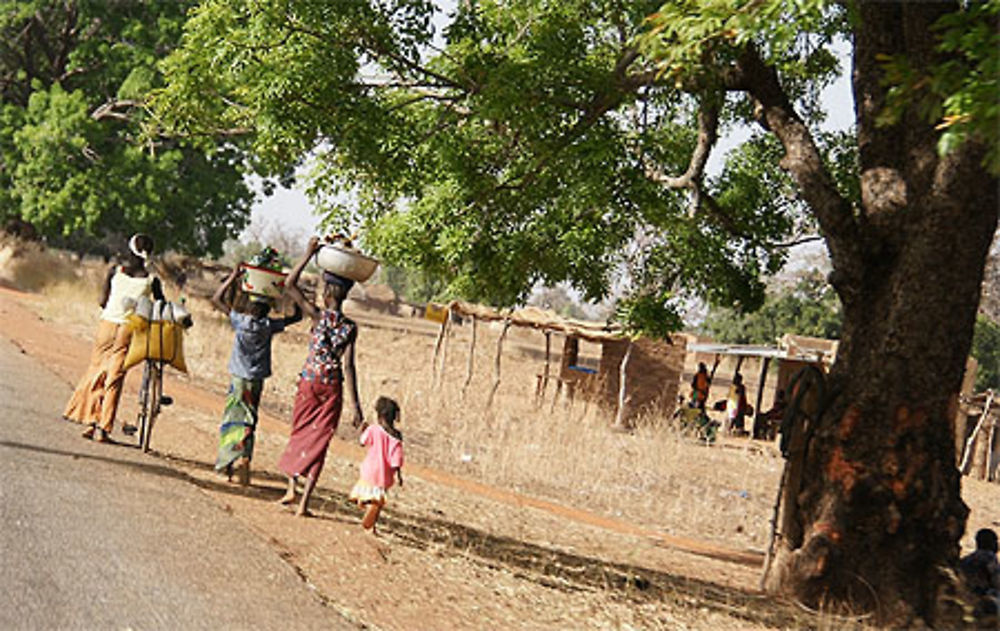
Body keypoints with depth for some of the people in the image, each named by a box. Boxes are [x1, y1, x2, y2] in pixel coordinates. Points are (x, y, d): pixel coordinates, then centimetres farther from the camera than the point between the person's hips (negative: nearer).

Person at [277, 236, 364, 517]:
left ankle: (291, 489, 16)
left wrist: (309, 253, -4)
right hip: (332, 388, 1)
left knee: (299, 434, 20)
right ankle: (304, 503, 1)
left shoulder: (318, 316, -9)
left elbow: (290, 285, -4)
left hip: (309, 383, -1)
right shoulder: (350, 327, -7)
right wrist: (356, 405, -10)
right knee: (318, 443, 6)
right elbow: (348, 367, -11)